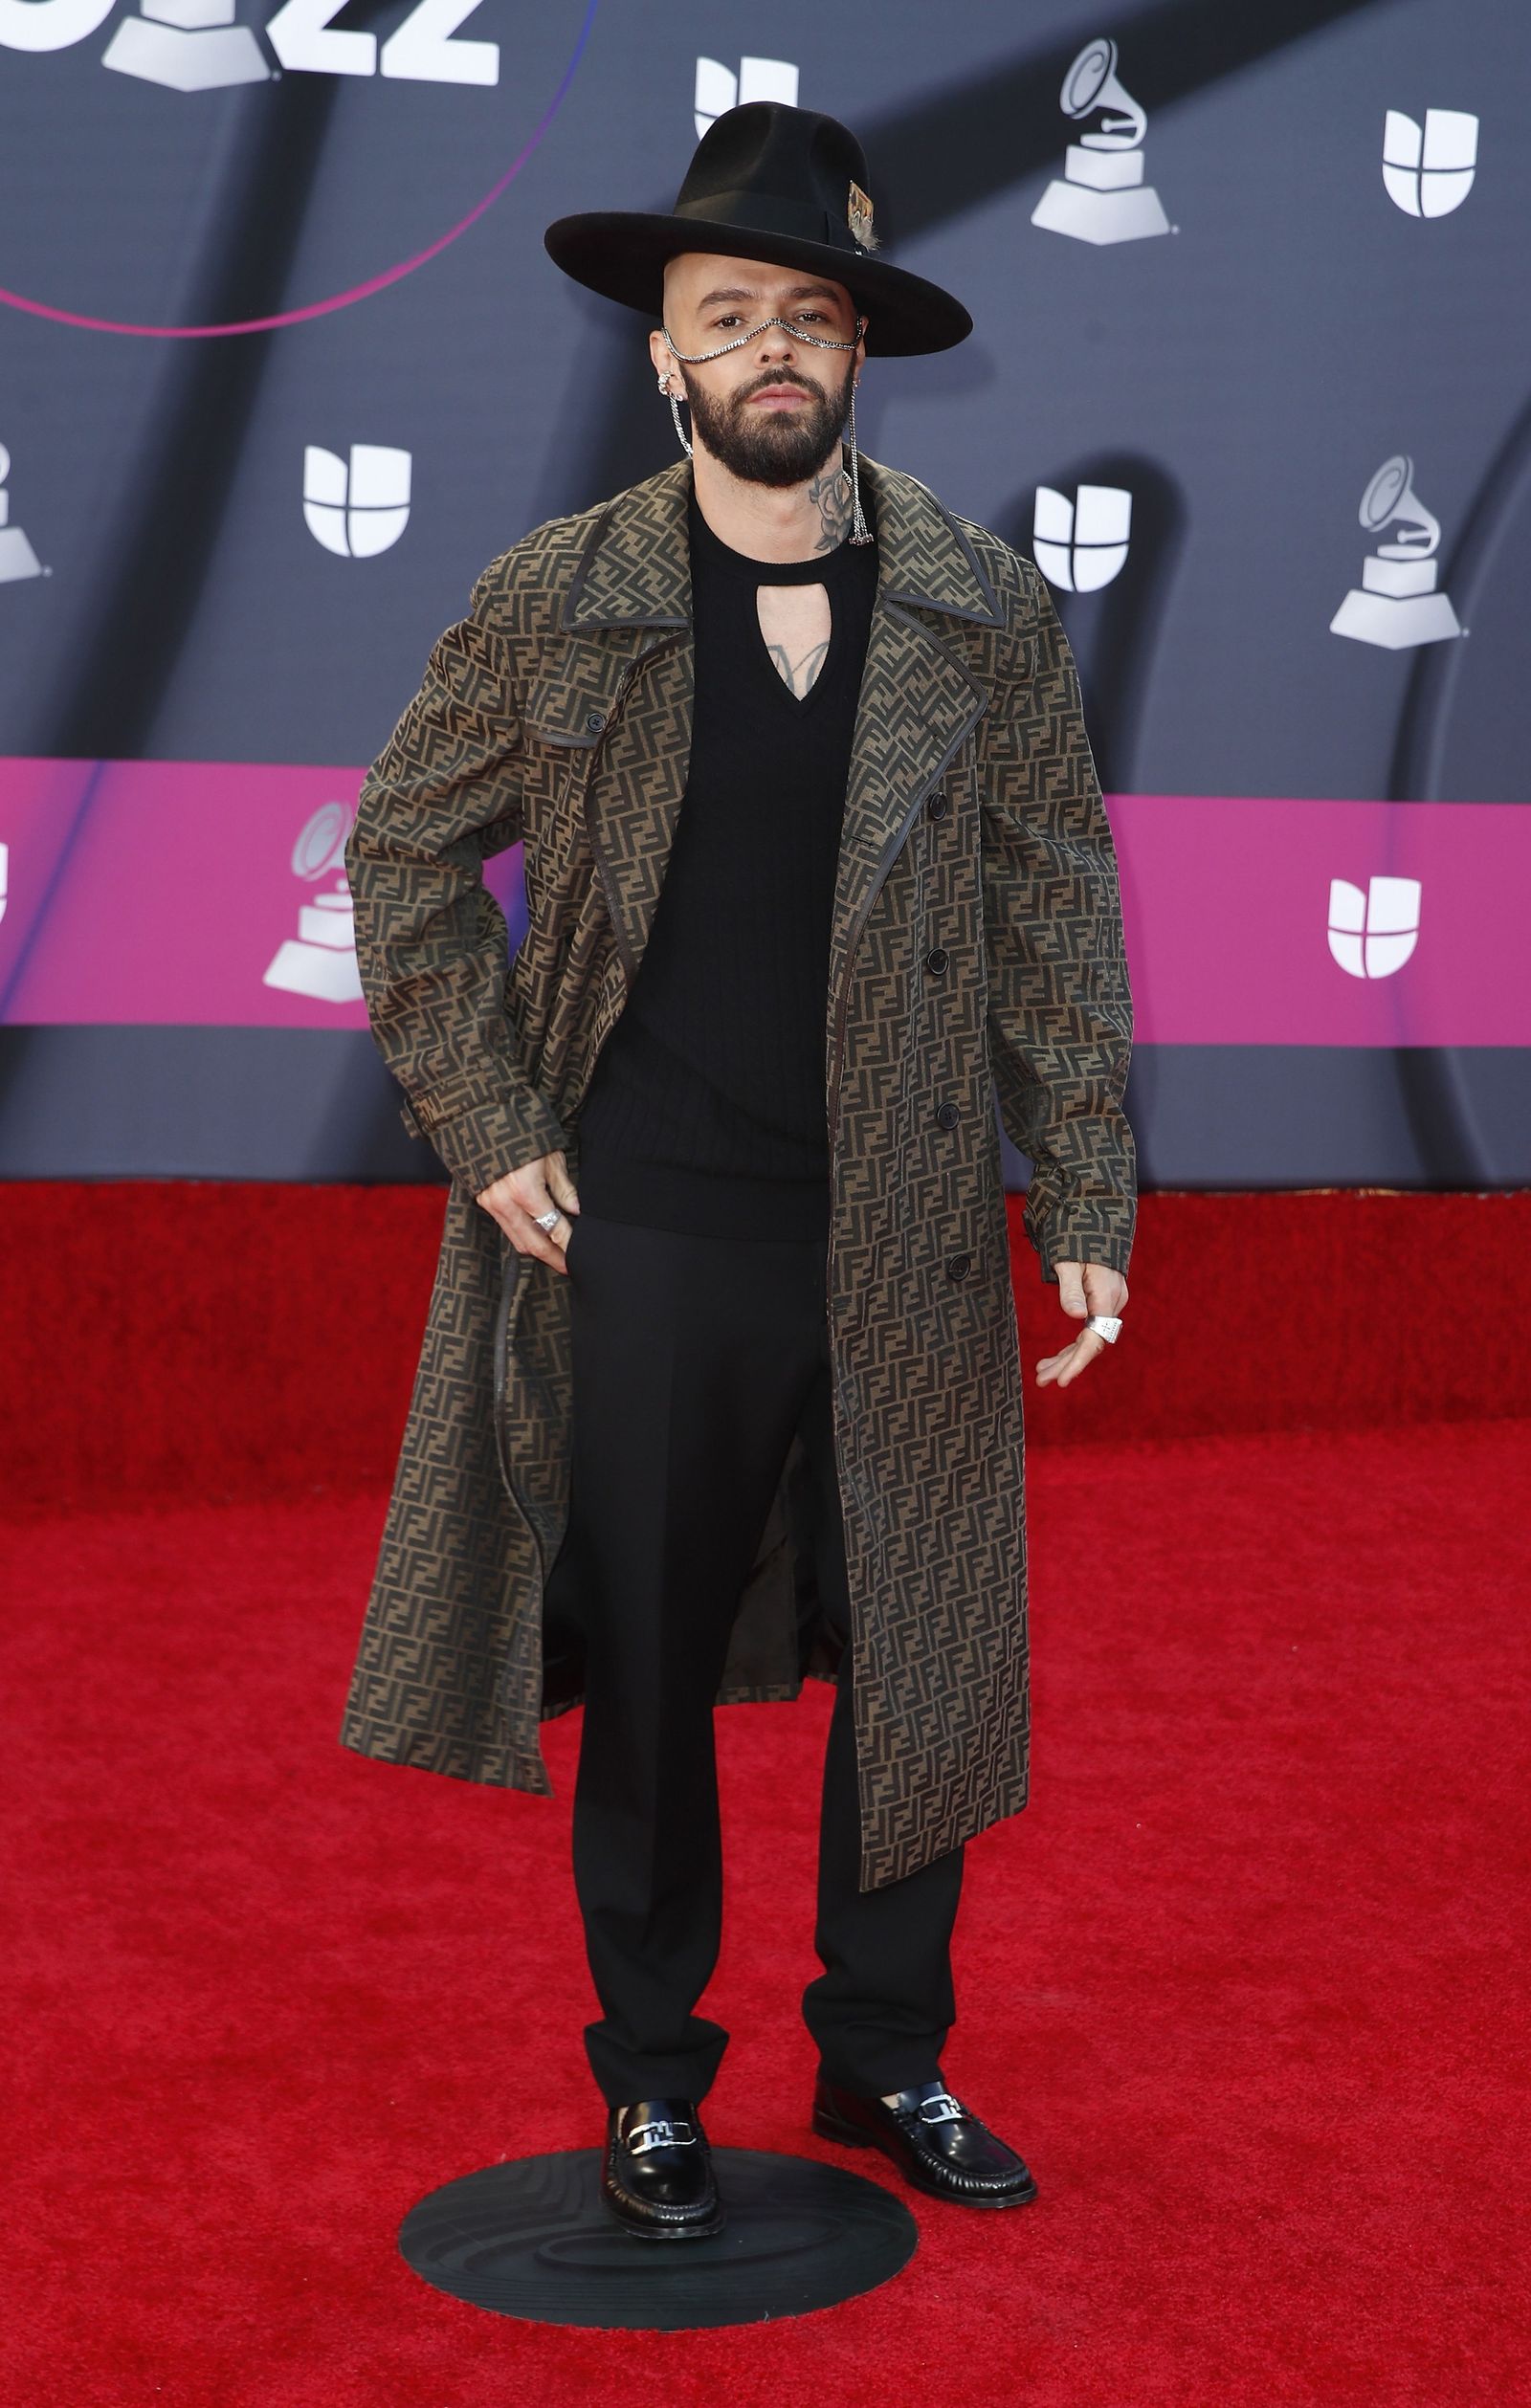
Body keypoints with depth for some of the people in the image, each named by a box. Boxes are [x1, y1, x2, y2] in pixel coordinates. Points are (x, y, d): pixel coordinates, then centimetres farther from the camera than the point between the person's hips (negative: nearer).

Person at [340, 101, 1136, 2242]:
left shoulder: (986, 611, 1)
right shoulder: (550, 602, -2)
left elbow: (1057, 919, 4)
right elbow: (401, 852, 7)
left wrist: (1086, 1204, 0)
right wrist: (490, 1132, 0)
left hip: (907, 1244, 1)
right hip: (641, 1242, -1)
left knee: (922, 1661, 9)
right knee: (646, 1673, 10)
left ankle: (887, 2060, 29)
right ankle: (652, 2075, 28)